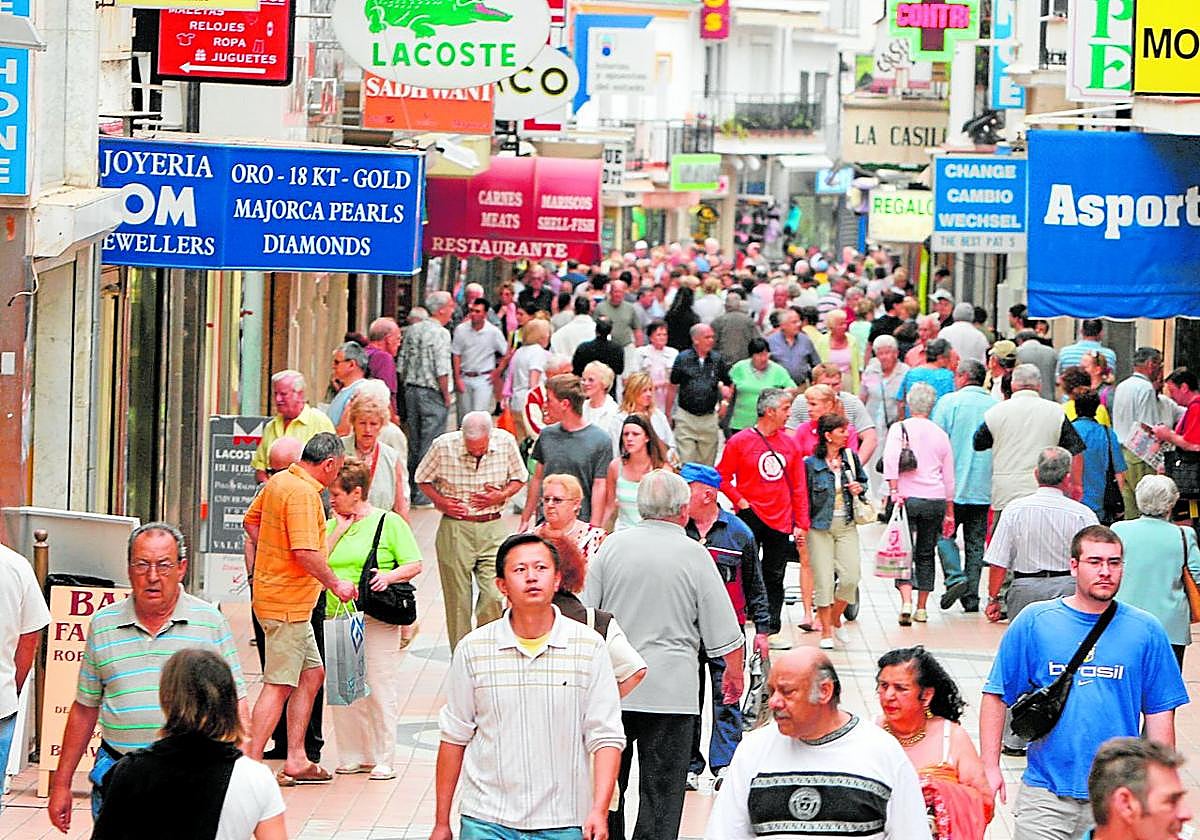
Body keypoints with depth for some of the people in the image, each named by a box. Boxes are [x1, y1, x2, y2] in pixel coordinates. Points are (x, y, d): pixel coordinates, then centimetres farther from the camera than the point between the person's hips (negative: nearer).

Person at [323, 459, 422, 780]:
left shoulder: (389, 522, 0)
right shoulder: (332, 525, 15)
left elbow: (414, 564, -2)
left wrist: (389, 576, -20)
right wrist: (340, 529, 1)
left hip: (376, 620, -5)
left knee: (379, 688, -3)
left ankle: (382, 760, 3)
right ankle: (352, 756, 15)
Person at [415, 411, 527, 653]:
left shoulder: (506, 442, -6)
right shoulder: (443, 446, -10)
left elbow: (519, 478, 10)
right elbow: (423, 479, 7)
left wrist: (502, 496, -8)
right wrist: (439, 501, -8)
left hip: (492, 527, 1)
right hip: (454, 528, -1)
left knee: (494, 596, -12)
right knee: (457, 601, 3)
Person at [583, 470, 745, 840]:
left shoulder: (613, 545, 0)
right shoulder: (694, 555, -7)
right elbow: (724, 633, -3)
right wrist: (734, 673, 14)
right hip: (670, 691, -3)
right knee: (662, 787, 1)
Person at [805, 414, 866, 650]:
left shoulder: (850, 458, 5)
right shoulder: (811, 464, -7)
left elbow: (863, 480, 21)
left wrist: (859, 488, -2)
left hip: (846, 524, 4)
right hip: (820, 526, -4)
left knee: (850, 577, -5)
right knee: (823, 579, -3)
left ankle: (836, 620, 21)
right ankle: (826, 632, 8)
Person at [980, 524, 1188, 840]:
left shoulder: (1146, 631, 4)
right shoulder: (1035, 621, 1)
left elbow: (1159, 715, 6)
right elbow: (996, 696, 4)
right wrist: (990, 767, -3)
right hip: (1045, 793, -1)